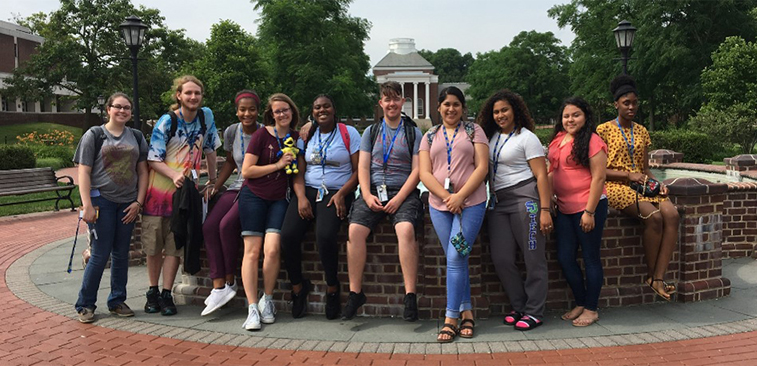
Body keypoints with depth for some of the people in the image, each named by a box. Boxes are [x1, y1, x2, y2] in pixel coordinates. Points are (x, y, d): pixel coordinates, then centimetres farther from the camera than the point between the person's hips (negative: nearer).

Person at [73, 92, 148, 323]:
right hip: (102, 200, -4)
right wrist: (87, 205, -12)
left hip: (128, 203, 4)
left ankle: (117, 301, 21)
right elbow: (84, 172, -5)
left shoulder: (136, 137, 11)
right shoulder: (94, 135, 0)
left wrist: (138, 202, 0)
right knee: (101, 254, -4)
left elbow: (142, 172, 11)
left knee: (121, 254, 9)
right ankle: (85, 304, 9)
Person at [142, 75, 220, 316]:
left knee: (175, 245, 1)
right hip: (159, 188, -2)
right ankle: (153, 292, 21)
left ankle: (166, 294, 9)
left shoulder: (206, 116, 0)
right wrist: (175, 176, -24)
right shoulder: (167, 122, -11)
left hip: (185, 189, 2)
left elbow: (210, 149, 12)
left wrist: (213, 180, 15)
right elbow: (153, 160, -9)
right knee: (153, 244, 6)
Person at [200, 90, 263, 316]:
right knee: (209, 226, -16)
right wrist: (216, 186, 12)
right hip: (239, 186, 6)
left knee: (227, 224, -26)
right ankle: (218, 287, -14)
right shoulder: (231, 132, 8)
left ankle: (229, 282, -8)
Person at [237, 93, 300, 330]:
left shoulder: (297, 138, 10)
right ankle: (252, 308, -5)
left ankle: (267, 300, 4)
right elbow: (246, 170, -6)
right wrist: (278, 165, -8)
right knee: (252, 251, -7)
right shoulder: (262, 135, -2)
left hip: (279, 199, 2)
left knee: (272, 249, -15)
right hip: (254, 196, -2)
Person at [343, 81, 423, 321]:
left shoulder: (413, 133, 10)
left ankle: (410, 296, -27)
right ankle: (355, 293, -15)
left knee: (406, 229, -32)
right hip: (373, 190, 2)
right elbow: (363, 166, 10)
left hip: (403, 192, -2)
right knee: (355, 229, -24)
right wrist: (367, 195, -8)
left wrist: (399, 198, -12)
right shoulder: (371, 132, 18)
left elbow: (417, 170, 1)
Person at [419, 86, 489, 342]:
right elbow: (424, 173, 3)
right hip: (439, 205, 3)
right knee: (457, 260, 7)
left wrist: (460, 196, -13)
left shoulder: (473, 131, 7)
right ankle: (467, 313, 17)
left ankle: (451, 319, -3)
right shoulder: (430, 136, 13)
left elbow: (482, 167, -3)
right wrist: (446, 196, -12)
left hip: (471, 203, -3)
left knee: (455, 258, -10)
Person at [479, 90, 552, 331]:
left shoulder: (526, 137, -2)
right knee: (501, 259, 1)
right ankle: (519, 307, 17)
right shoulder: (491, 137, 17)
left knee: (533, 258, -2)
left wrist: (545, 210, -15)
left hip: (525, 199, -6)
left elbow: (541, 175, -7)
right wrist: (490, 198, 10)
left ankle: (534, 312, 7)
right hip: (498, 202, 6)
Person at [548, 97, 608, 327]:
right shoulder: (558, 140, 11)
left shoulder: (592, 141, -11)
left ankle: (591, 310, 16)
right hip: (564, 208, 7)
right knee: (564, 258, 9)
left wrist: (589, 212, -18)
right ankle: (580, 304, 26)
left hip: (588, 207, -7)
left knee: (590, 258, 4)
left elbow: (598, 178, -15)